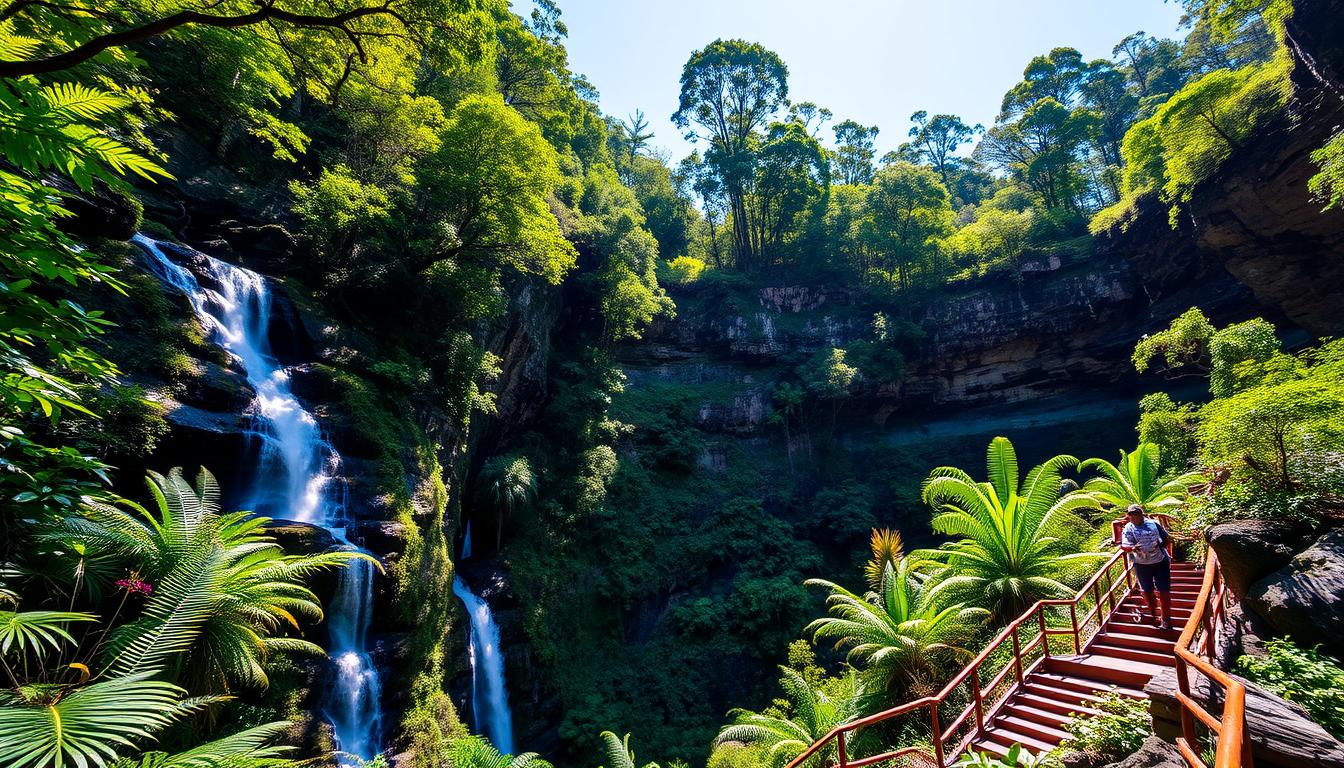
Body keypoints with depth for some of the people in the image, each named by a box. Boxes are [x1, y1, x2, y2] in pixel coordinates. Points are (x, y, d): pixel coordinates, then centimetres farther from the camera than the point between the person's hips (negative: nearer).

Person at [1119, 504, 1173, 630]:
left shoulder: (1153, 523, 2)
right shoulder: (1128, 529, -4)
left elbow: (1167, 537, 13)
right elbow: (1124, 545, -14)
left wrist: (1162, 544, -6)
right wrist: (1132, 548, -35)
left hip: (1161, 561, 0)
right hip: (1141, 564, 0)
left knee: (1164, 591, 1)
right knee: (1147, 591, 14)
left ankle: (1166, 620, 15)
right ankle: (1153, 615, 34)